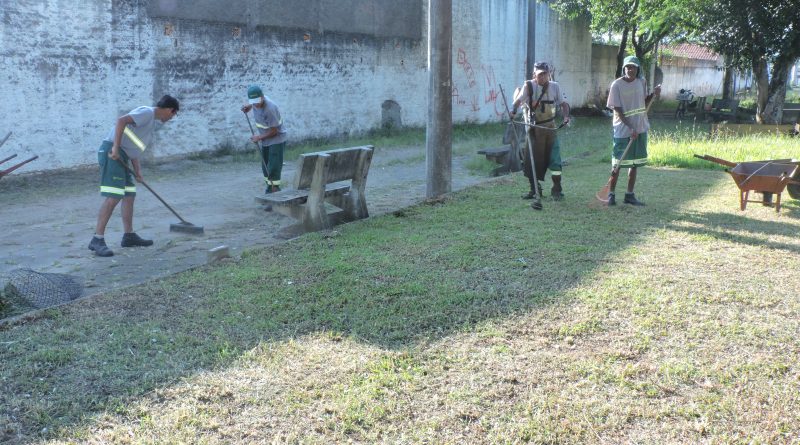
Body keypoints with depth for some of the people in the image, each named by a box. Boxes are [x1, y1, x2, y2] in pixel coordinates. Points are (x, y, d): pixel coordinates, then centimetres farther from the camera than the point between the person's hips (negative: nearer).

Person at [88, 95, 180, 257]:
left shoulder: (152, 121, 22)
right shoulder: (147, 112, -9)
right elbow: (121, 121, -23)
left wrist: (138, 170, 15)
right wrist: (116, 148, -27)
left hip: (121, 157, 11)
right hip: (112, 153, -11)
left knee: (129, 195, 14)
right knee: (113, 197, -14)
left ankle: (129, 236, 23)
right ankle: (97, 240, -14)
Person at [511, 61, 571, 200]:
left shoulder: (554, 86, 4)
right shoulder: (529, 86, -2)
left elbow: (563, 103, 6)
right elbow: (518, 100, -11)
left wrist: (565, 116, -12)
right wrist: (514, 110, -31)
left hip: (550, 128, 1)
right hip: (534, 128, -1)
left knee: (554, 158, -3)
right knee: (531, 159, 3)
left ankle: (556, 189, 7)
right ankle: (534, 189, 17)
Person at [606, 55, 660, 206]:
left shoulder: (642, 82, 6)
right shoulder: (617, 85, -9)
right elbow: (617, 110, -12)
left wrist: (653, 95, -1)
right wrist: (630, 128, -19)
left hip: (640, 129, 5)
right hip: (623, 130, -5)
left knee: (635, 163, 9)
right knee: (617, 163, -2)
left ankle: (629, 195, 16)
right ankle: (611, 194, 7)